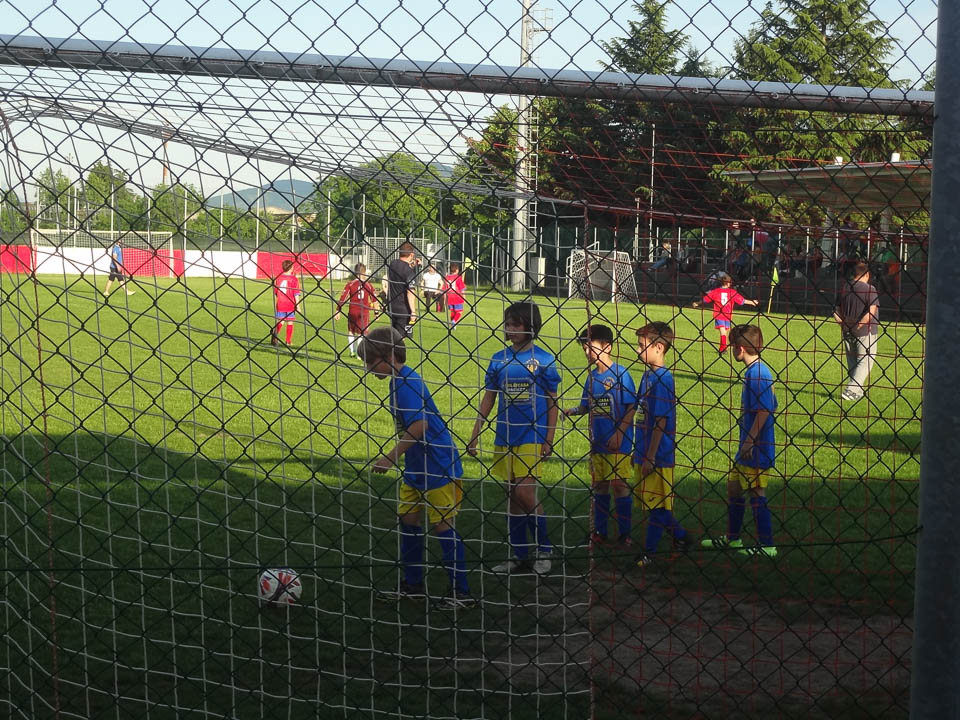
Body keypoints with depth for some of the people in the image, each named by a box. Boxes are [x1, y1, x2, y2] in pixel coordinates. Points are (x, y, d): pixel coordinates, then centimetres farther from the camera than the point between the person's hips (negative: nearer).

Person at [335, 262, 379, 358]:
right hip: (364, 313, 0)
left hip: (352, 312, 0)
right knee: (361, 333, 5)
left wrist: (338, 311, -4)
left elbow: (342, 298, -6)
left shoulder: (350, 284, -1)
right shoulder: (368, 285, 2)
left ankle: (352, 351, 19)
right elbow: (374, 300, 3)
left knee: (351, 332, 18)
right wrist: (376, 312, 11)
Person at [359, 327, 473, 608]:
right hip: (415, 468, 10)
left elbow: (419, 425, -30)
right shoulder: (398, 381, 8)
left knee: (442, 525, -4)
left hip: (438, 467, -10)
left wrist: (391, 457, -25)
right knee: (408, 520, 14)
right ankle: (412, 585, 25)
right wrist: (398, 458, 20)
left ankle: (461, 592, 4)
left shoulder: (407, 382, -21)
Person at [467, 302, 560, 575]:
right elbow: (488, 399, 10)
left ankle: (544, 550, 6)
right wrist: (474, 436, 6)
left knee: (525, 494, -12)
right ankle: (519, 557, 16)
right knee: (512, 496, 8)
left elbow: (552, 402, 1)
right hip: (504, 437, 4)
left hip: (532, 437, -4)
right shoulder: (499, 359, 6)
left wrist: (549, 440, -5)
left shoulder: (543, 360, -3)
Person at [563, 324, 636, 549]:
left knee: (620, 486, -1)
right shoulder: (592, 376, 8)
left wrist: (619, 433, -17)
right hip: (597, 442, 6)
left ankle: (624, 535, 7)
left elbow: (631, 407, -12)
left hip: (618, 443, -6)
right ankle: (600, 532, 21)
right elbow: (586, 406, 13)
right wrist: (573, 410, -8)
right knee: (599, 486, 12)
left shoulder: (620, 373, -11)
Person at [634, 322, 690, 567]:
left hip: (657, 455, -9)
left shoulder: (662, 379, -17)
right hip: (645, 453, 9)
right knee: (654, 504, 17)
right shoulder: (648, 374, 10)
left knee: (656, 505, 2)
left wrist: (650, 457, -18)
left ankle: (648, 554, 10)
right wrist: (638, 451, 19)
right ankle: (680, 536, 31)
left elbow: (661, 421, -19)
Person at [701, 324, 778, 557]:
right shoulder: (754, 371, 11)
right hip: (748, 448, 10)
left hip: (756, 449, -10)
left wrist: (750, 441, -22)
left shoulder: (757, 374, -18)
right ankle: (732, 538, 29)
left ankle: (767, 545, 5)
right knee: (733, 487, 18)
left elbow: (764, 411, -23)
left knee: (757, 495, -3)